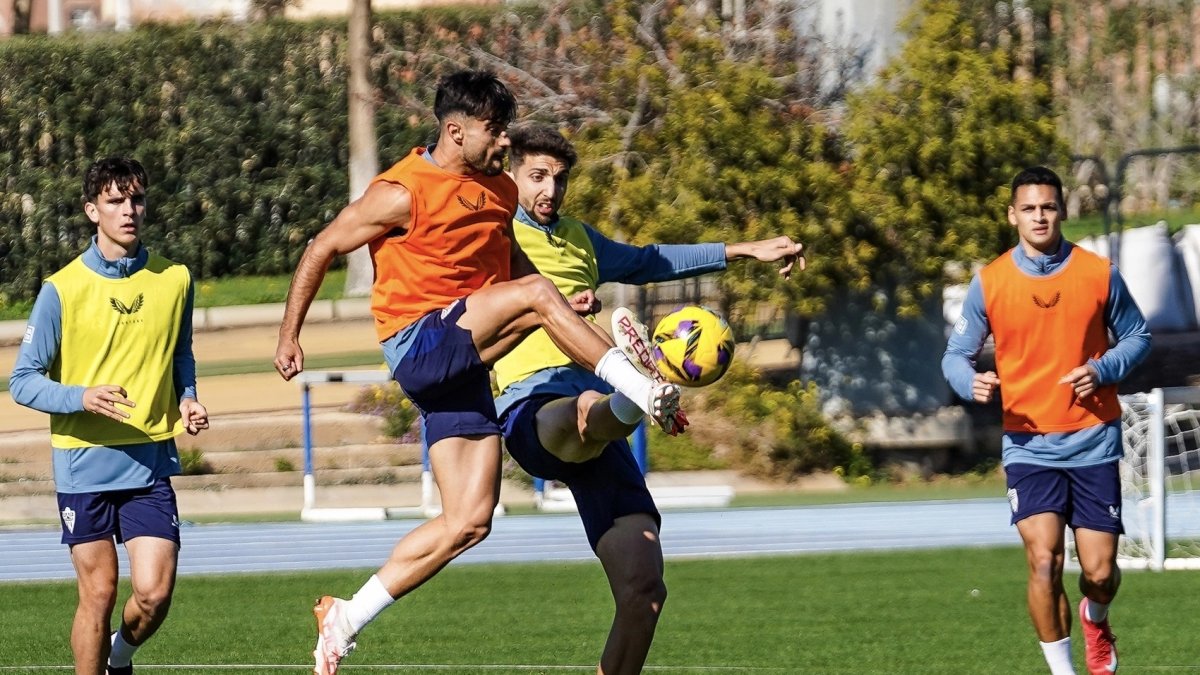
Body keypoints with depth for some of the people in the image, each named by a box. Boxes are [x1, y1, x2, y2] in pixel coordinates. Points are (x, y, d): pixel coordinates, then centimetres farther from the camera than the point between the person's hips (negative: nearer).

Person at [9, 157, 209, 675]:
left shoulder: (174, 280, 4)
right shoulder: (63, 289, -6)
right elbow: (23, 381, -4)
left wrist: (186, 400, 3)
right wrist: (82, 398, -22)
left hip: (150, 461, 2)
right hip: (84, 462, -2)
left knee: (154, 594, -6)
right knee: (99, 594, -1)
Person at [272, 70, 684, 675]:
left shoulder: (499, 191, 13)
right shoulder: (403, 193, -10)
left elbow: (510, 260, 28)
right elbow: (321, 250, -4)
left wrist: (568, 304, 9)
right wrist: (289, 336, -4)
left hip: (463, 366, 8)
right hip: (418, 346, -8)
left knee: (468, 521, 0)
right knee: (534, 294, -26)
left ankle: (346, 619, 7)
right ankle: (645, 393, -24)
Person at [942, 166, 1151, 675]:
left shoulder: (1098, 273, -1)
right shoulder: (989, 282, -2)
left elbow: (1137, 337, 9)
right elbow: (956, 355, 5)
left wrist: (1103, 370, -11)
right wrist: (972, 382, -19)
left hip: (1093, 440, 1)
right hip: (1029, 443, -1)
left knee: (1100, 571, 1)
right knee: (1044, 561, -16)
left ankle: (1095, 620, 37)